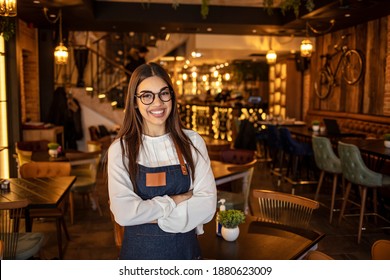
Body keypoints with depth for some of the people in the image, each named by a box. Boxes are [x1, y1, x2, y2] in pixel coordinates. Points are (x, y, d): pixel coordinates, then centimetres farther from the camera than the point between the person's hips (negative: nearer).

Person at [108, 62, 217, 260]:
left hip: (184, 248, 2)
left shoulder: (192, 141, -7)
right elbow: (123, 213, -19)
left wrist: (148, 215, -17)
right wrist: (176, 199, -15)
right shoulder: (121, 148, -11)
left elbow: (207, 205, -13)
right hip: (139, 250, -1)